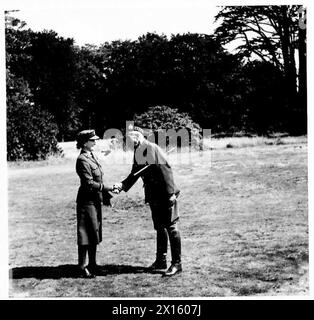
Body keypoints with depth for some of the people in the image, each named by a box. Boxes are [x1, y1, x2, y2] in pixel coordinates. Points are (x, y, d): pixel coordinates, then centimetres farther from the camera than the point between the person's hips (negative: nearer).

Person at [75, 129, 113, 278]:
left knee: (95, 234, 14)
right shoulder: (82, 160, -16)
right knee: (86, 234, -3)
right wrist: (107, 188, -21)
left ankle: (92, 264, 24)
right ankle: (82, 267, 6)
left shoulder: (92, 157, 12)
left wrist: (105, 194, 13)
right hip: (87, 200, -9)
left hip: (96, 200, 9)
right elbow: (89, 183, -21)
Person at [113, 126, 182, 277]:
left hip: (166, 195, -8)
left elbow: (166, 171, -19)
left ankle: (176, 263, 1)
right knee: (159, 228, 15)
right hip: (153, 197, 8)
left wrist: (171, 193, -22)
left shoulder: (153, 148, -15)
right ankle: (161, 260, 25)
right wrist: (122, 185, -3)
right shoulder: (137, 153, 9)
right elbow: (134, 174, 14)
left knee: (171, 227, -3)